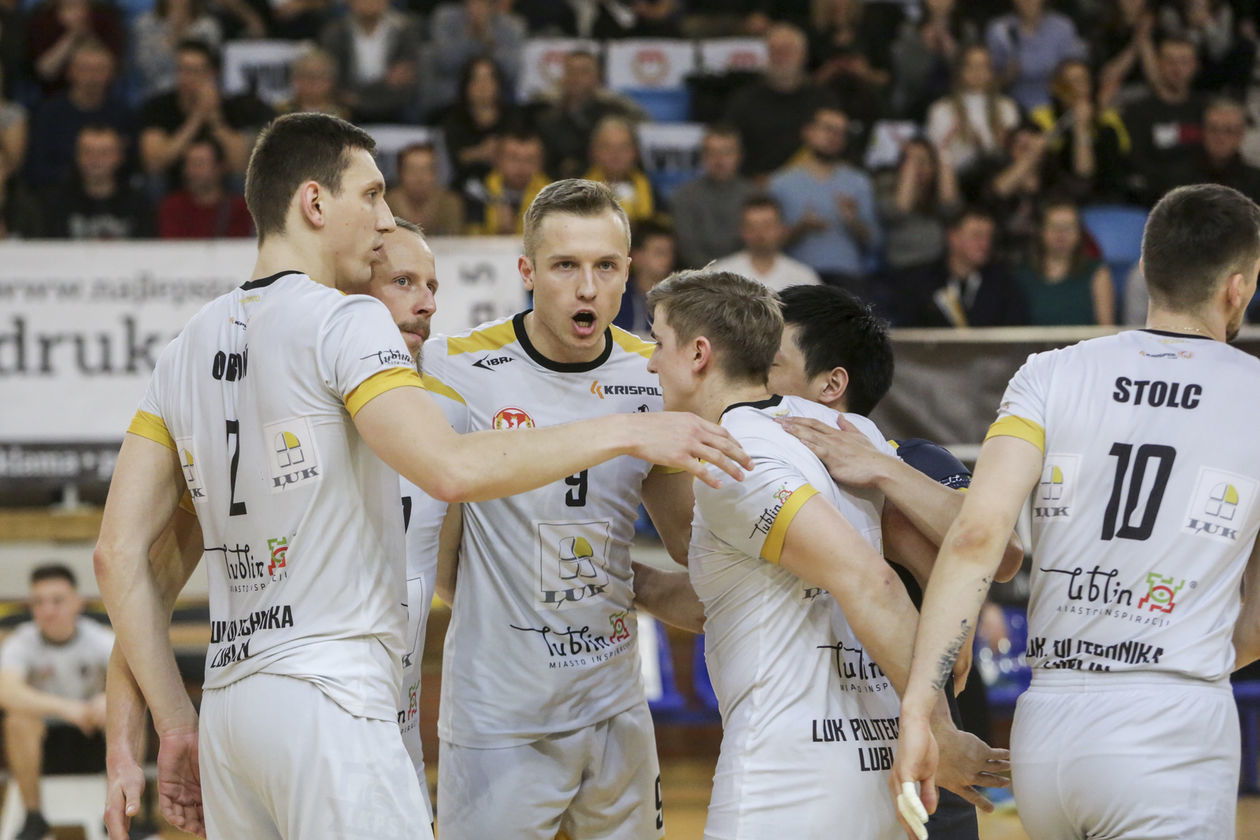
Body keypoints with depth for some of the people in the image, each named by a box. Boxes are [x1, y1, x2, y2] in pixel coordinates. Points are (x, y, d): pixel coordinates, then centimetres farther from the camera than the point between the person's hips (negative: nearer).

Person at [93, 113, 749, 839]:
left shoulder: (190, 346, 15)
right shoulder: (343, 321, -6)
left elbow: (119, 553, 12)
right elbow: (452, 469, -21)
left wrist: (176, 724, 14)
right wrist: (624, 432, -12)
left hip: (229, 701, 8)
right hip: (328, 697, -8)